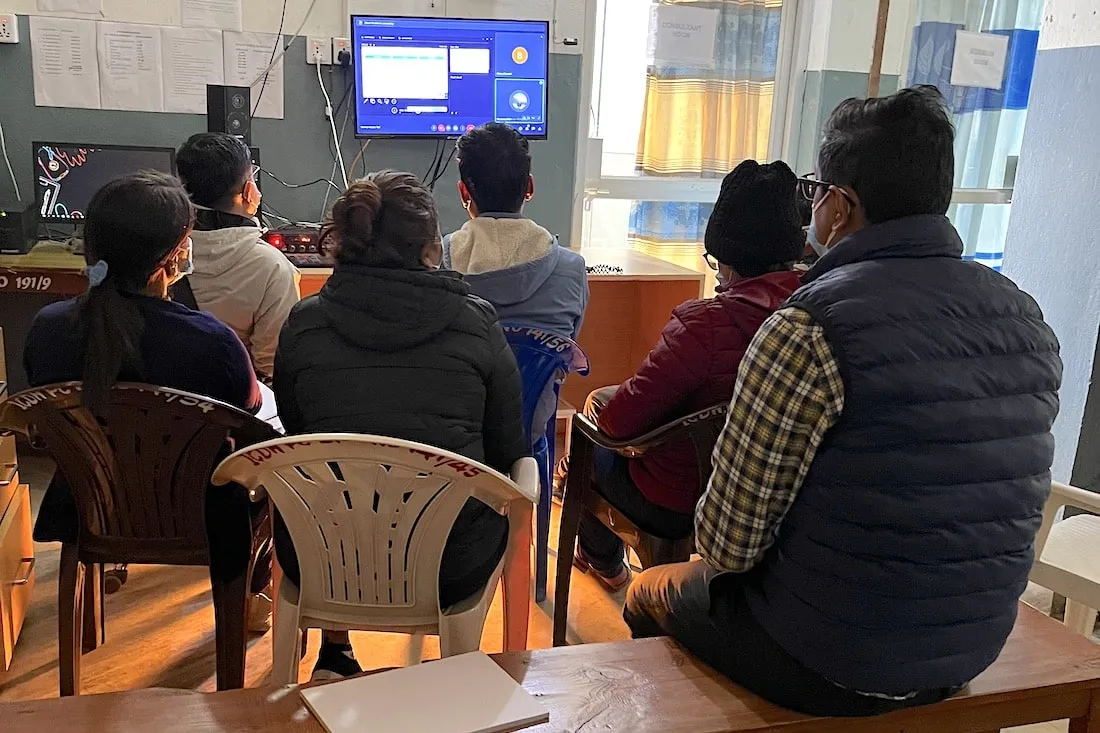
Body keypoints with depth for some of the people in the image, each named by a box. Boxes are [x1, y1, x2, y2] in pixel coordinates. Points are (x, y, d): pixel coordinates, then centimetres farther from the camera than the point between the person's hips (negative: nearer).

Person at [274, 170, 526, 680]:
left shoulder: (304, 323, -4)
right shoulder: (477, 323, -7)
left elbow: (294, 431, 10)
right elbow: (507, 452, 2)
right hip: (452, 571, -1)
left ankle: (335, 653, 49)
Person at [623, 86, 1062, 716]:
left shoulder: (810, 329, -26)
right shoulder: (1026, 318, -4)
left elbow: (728, 542, -21)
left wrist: (722, 551, 3)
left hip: (827, 663, -6)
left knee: (651, 595, 22)